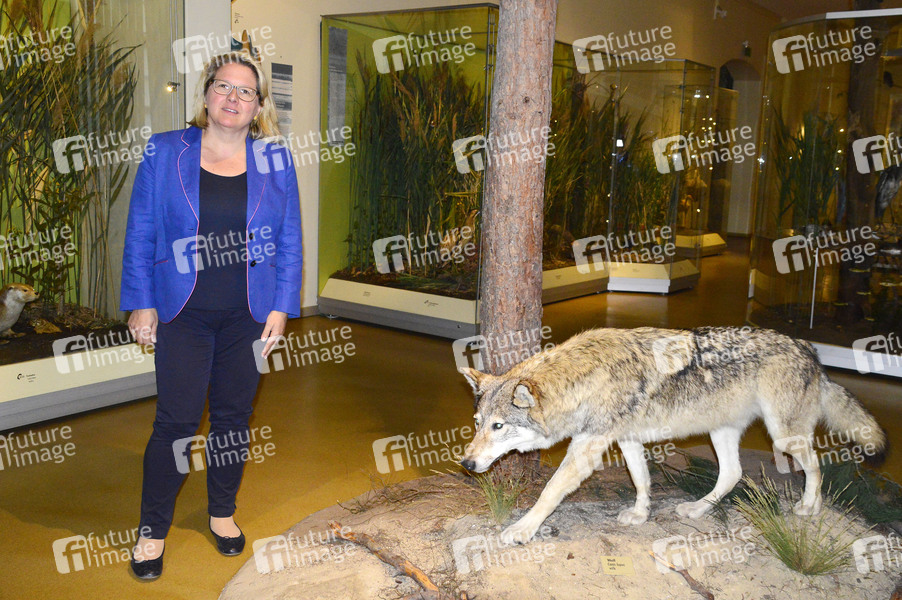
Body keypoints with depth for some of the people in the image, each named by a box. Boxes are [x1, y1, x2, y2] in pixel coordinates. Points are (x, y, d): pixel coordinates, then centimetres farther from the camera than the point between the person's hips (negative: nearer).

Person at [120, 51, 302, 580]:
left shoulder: (275, 161, 2)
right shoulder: (164, 154, 0)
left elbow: (289, 240, 3)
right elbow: (141, 234, 1)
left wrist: (281, 307, -2)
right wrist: (141, 304, -3)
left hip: (249, 316, 2)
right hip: (183, 314, -1)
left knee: (234, 416, 12)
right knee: (177, 421, -1)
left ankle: (223, 512, 33)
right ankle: (154, 528, 19)